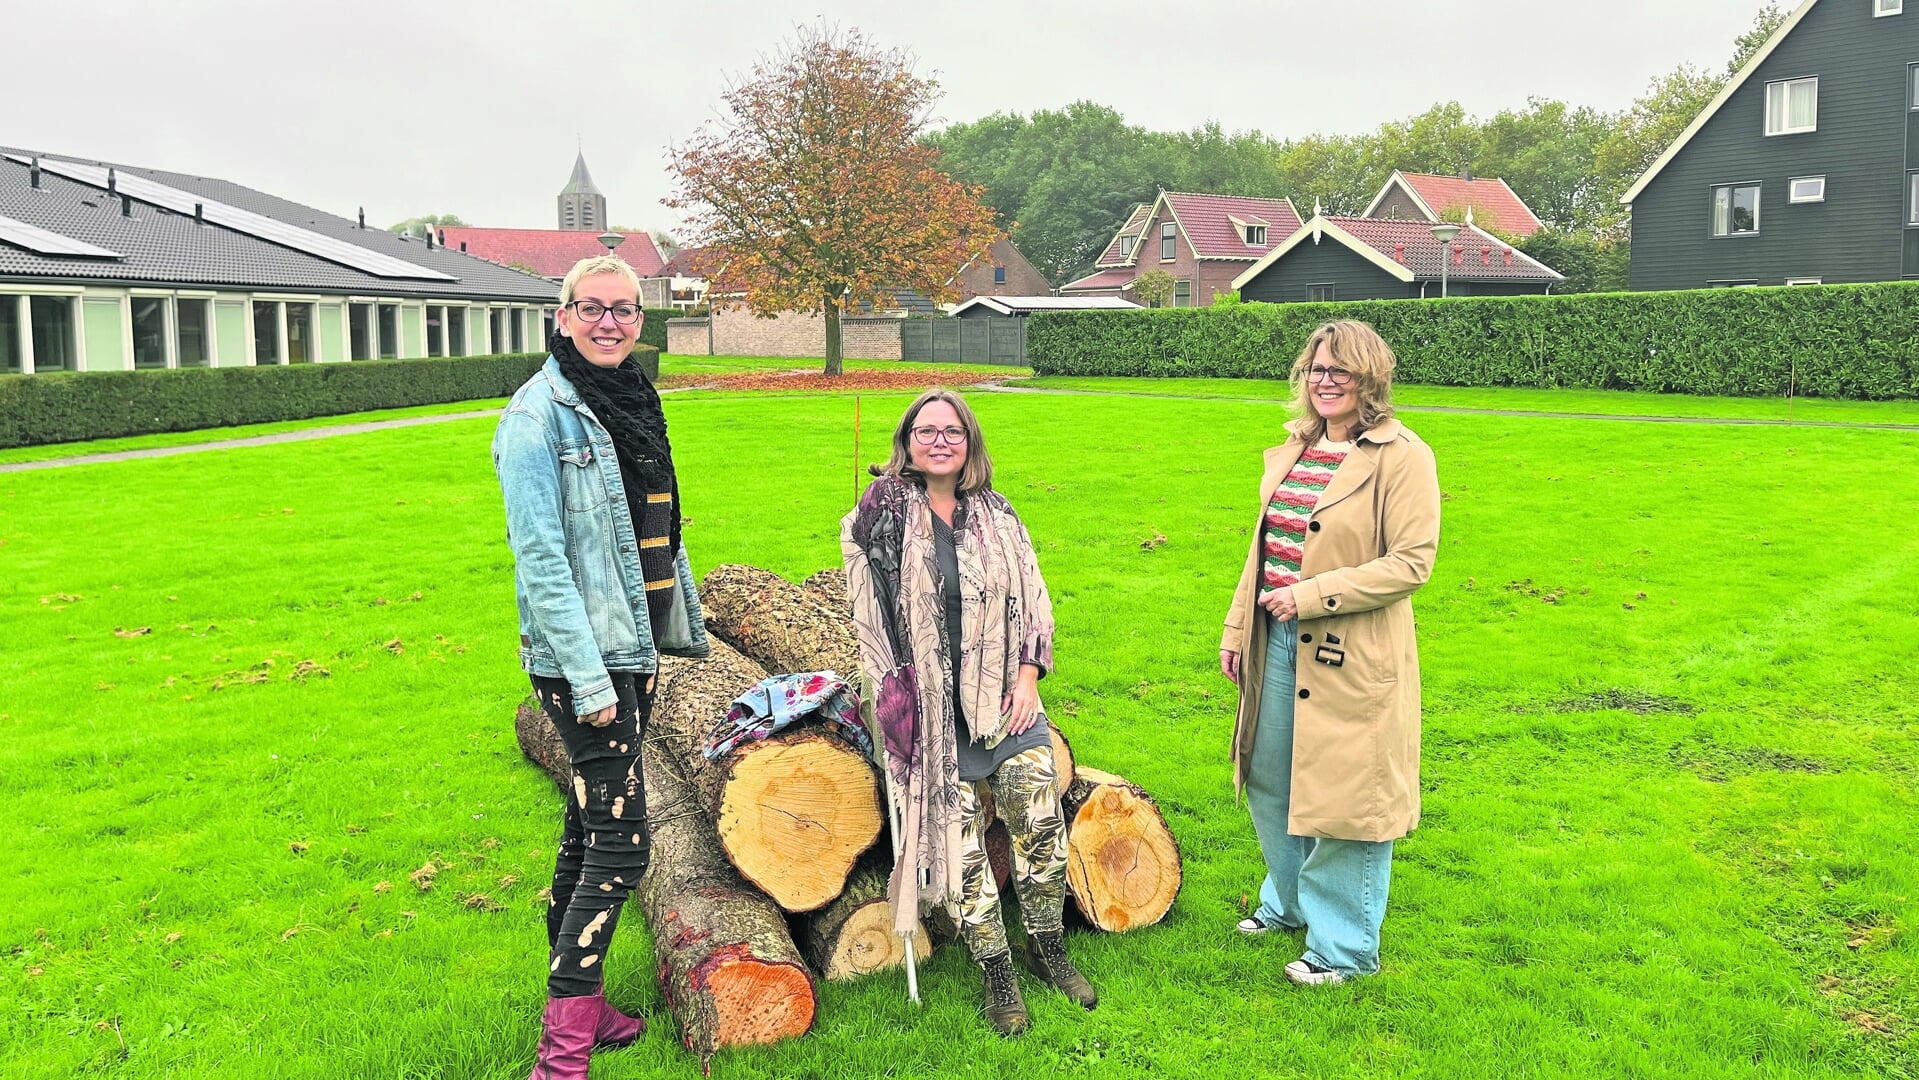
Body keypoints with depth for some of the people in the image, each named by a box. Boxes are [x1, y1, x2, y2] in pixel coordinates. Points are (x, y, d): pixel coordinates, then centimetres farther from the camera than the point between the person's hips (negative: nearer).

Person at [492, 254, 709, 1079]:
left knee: (589, 828, 16)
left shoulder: (631, 401, 12)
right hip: (582, 656, -8)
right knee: (620, 845, -8)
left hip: (635, 645, 8)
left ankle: (574, 1002, 29)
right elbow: (539, 555, -18)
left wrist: (688, 622, 20)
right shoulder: (541, 411, -12)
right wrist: (588, 677, -21)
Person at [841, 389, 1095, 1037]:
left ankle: (1047, 948, 24)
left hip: (1004, 698, 3)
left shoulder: (995, 515, 6)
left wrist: (1027, 679, 1)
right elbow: (871, 615, -2)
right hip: (932, 707, -3)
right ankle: (997, 972, 16)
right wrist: (892, 693, -5)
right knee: (958, 840, 0)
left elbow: (1033, 602, 10)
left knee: (1041, 824, 1)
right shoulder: (882, 512, -3)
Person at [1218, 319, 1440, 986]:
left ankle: (1344, 945, 22)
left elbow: (1413, 561, -18)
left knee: (1343, 793, 4)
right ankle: (1289, 901, 42)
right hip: (1277, 641, 8)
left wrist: (1313, 595, -22)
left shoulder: (1401, 457, -12)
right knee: (1270, 780, 19)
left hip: (1350, 654, -7)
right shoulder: (1293, 450, 11)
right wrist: (1236, 632, 14)